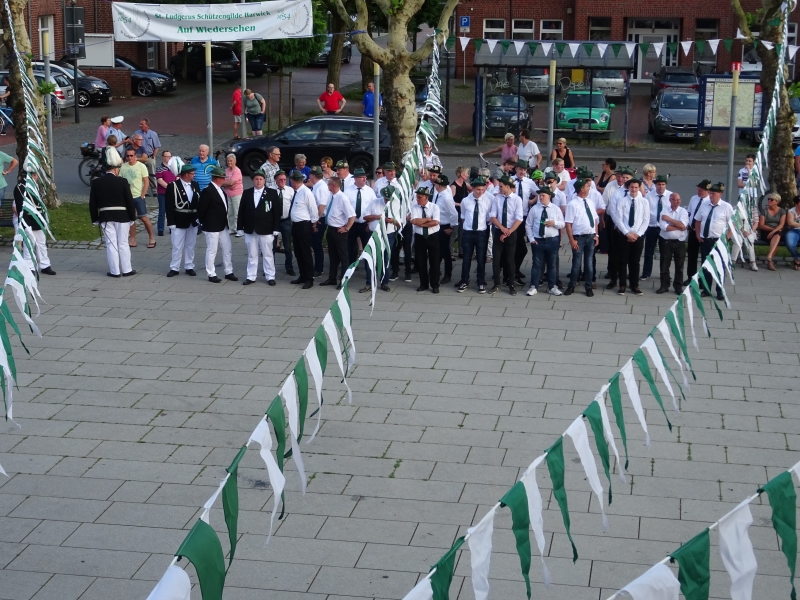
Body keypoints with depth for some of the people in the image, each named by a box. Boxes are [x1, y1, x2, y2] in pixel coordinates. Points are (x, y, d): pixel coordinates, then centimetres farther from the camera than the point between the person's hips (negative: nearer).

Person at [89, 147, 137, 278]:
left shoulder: (96, 183, -2)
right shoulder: (122, 182, -9)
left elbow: (92, 204, 2)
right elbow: (130, 202, -6)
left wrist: (95, 219, 10)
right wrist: (132, 218, 3)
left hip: (105, 218, 1)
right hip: (122, 217, -1)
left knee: (111, 244, 5)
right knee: (123, 244, 7)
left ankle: (115, 271, 6)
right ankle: (126, 270, 12)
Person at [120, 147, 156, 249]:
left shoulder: (141, 166, -6)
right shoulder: (123, 167, 5)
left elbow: (146, 182, -6)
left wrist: (142, 196, -11)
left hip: (138, 196, -4)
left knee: (143, 217, -3)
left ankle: (152, 238, 8)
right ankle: (133, 240, 13)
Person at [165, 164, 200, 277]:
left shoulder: (195, 185, 5)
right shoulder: (173, 186, -11)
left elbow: (199, 201, 8)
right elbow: (169, 205, -11)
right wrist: (171, 222, -14)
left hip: (193, 220, 5)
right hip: (179, 221, -5)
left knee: (191, 245, 11)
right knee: (177, 246, 1)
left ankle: (189, 267, 20)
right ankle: (174, 268, 10)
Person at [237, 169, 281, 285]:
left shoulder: (272, 193, -2)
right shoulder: (246, 193, 5)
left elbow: (277, 211, -3)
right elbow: (241, 211, 6)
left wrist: (275, 229, -7)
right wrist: (240, 228, 2)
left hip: (266, 230, -2)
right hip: (250, 230, 2)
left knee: (268, 254, 5)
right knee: (252, 254, 9)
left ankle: (270, 276, 12)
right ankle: (251, 276, 15)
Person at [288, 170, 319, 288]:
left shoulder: (306, 192, -17)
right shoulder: (296, 192, 9)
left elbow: (313, 209, -14)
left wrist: (313, 224, -6)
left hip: (304, 226, -9)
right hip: (295, 225, 9)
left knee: (306, 253, -2)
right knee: (298, 252, 15)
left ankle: (309, 279, 5)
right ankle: (302, 276, 26)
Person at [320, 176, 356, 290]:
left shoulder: (342, 198, -23)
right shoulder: (331, 196, 2)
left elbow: (352, 215, -25)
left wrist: (346, 228, -18)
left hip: (339, 231, -8)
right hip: (331, 229, 8)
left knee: (342, 256, 5)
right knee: (332, 255, 19)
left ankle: (343, 281, 14)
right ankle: (332, 278, 32)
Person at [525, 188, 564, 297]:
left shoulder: (556, 209, 3)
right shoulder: (534, 209, 1)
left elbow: (562, 224, 3)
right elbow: (528, 225, 3)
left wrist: (555, 223, -18)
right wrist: (531, 238, -5)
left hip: (552, 241, 1)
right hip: (537, 241, -1)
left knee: (552, 264, 10)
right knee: (536, 264, 2)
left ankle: (552, 287, 19)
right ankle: (534, 287, 8)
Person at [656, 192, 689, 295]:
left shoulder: (683, 211, -1)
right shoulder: (664, 211, -1)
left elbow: (683, 225, -17)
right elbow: (664, 227, -13)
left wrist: (669, 219, -13)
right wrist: (679, 227, -14)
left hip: (680, 242, 0)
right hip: (666, 242, 0)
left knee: (679, 266, 9)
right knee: (664, 265, 7)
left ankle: (678, 287, 19)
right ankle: (664, 286, 18)